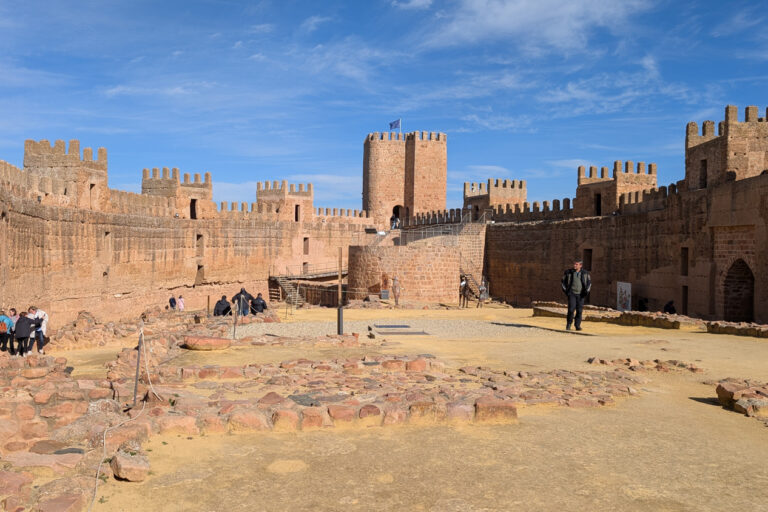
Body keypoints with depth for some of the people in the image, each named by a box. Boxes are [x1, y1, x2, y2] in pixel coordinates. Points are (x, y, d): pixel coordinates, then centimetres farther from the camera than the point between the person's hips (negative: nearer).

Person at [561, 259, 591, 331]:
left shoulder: (585, 273, 3)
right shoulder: (568, 272, 1)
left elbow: (589, 283, 12)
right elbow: (562, 282, 10)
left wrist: (587, 291, 0)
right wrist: (565, 291, 1)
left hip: (580, 295, 1)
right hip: (572, 293, -1)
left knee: (579, 310, 0)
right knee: (571, 309, -12)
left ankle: (578, 325, 10)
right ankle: (568, 324, 3)